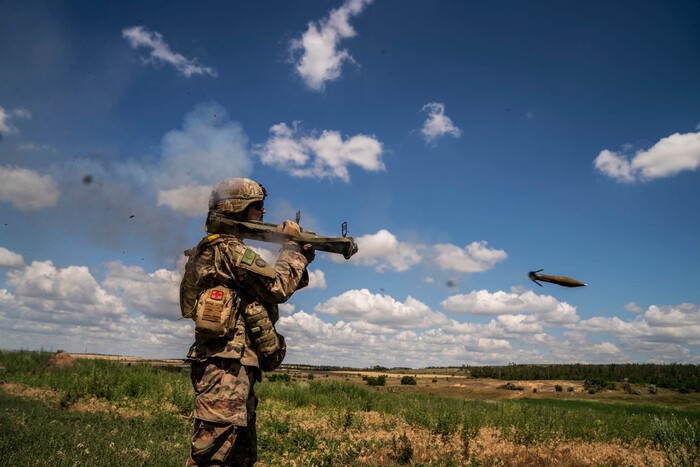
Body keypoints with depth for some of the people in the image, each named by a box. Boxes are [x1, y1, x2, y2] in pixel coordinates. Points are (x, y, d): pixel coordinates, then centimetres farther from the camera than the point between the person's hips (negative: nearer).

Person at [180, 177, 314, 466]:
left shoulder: (217, 249, 22)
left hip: (237, 369, 11)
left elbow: (269, 289, 24)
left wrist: (302, 258, 16)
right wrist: (292, 245, 2)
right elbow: (279, 287, -12)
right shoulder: (230, 249, -10)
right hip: (227, 366, -11)